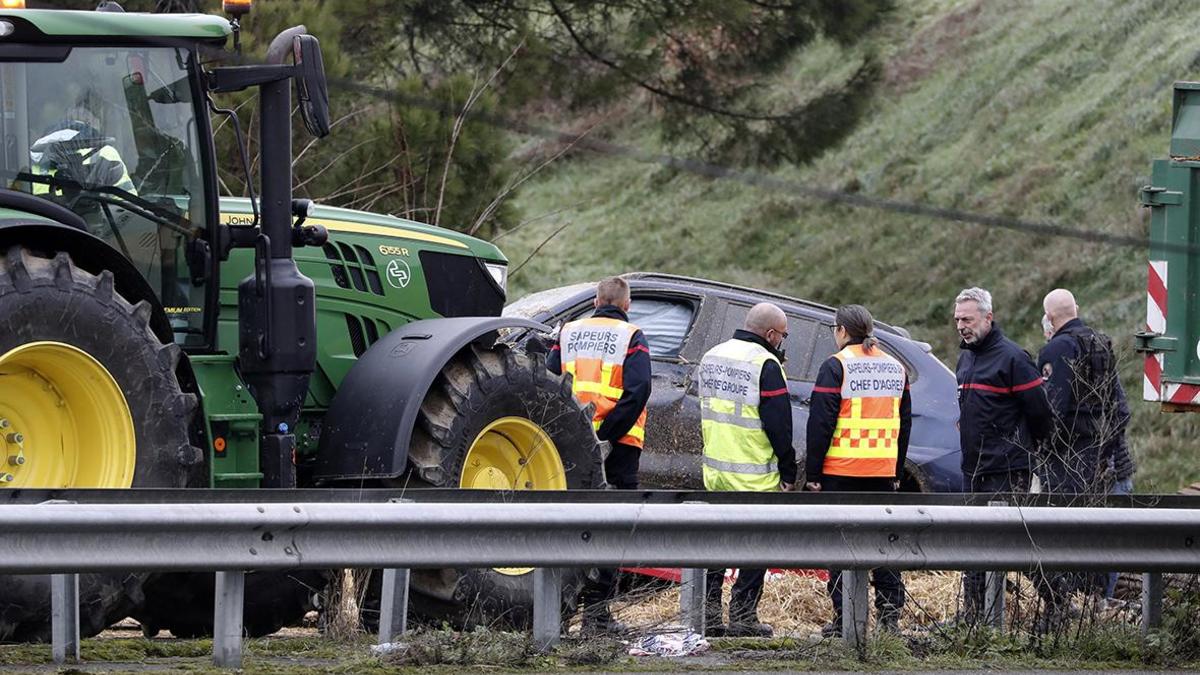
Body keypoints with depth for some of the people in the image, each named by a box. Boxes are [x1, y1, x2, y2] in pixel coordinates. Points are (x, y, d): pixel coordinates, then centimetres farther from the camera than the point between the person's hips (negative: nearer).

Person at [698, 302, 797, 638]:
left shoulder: (711, 357, 11)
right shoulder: (765, 364, -15)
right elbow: (779, 424, -14)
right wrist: (788, 472, -6)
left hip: (715, 471, 7)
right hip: (755, 478, -7)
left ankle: (708, 614, 13)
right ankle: (743, 617, 1)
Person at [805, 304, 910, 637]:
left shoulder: (836, 366, -8)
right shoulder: (895, 367, 13)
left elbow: (821, 422, -11)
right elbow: (904, 422, 18)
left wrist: (813, 473, -6)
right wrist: (897, 472, 23)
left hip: (841, 471, -5)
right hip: (883, 472, 5)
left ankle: (844, 618, -3)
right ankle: (890, 613, 10)